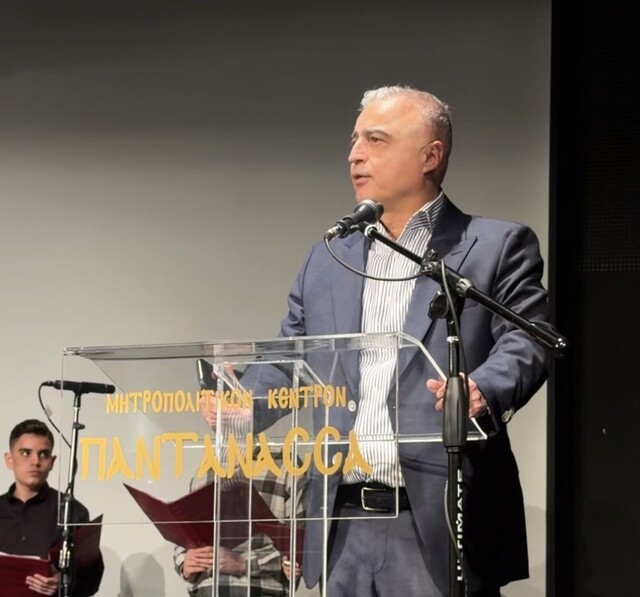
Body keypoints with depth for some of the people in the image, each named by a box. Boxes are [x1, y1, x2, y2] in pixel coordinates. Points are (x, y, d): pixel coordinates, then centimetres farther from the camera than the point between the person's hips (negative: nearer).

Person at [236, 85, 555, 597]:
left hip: (439, 523, -5)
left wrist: (484, 391, -29)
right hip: (344, 524, 5)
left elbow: (526, 341, -8)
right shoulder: (328, 260, 20)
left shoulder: (497, 247, 3)